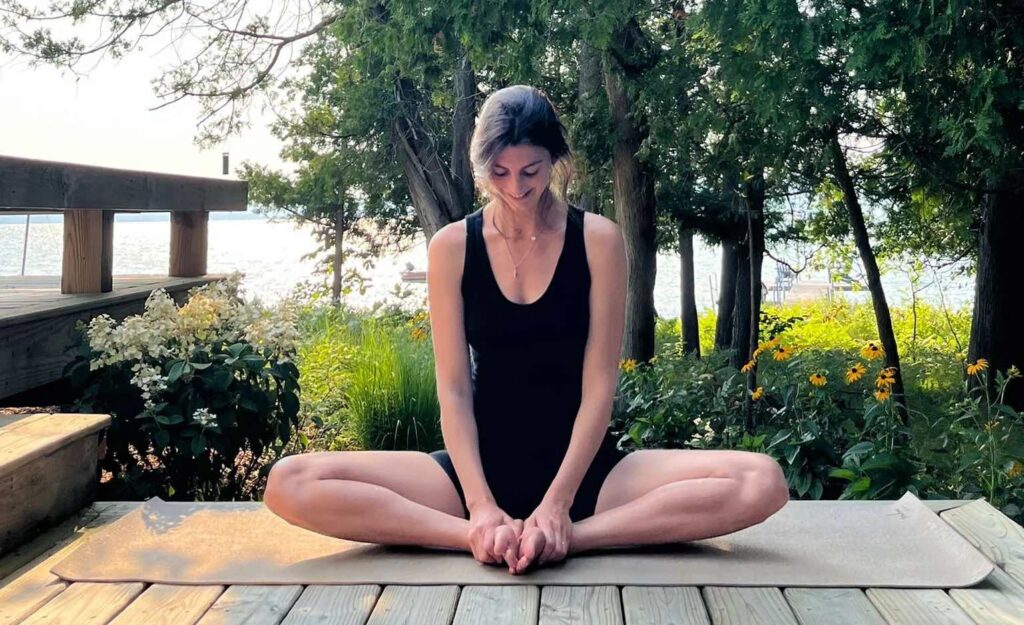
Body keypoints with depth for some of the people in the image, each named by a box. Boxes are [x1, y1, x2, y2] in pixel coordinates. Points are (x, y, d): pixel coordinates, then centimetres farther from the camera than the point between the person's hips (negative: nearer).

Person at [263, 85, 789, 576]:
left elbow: (599, 384, -7)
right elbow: (453, 389, -5)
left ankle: (566, 535, -25)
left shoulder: (598, 240, -4)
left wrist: (557, 503, -19)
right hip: (483, 468, 1)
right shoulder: (452, 246, -1)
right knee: (290, 485, -21)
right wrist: (480, 504, -19)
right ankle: (485, 535, -25)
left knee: (761, 482, -25)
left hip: (582, 469, 0)